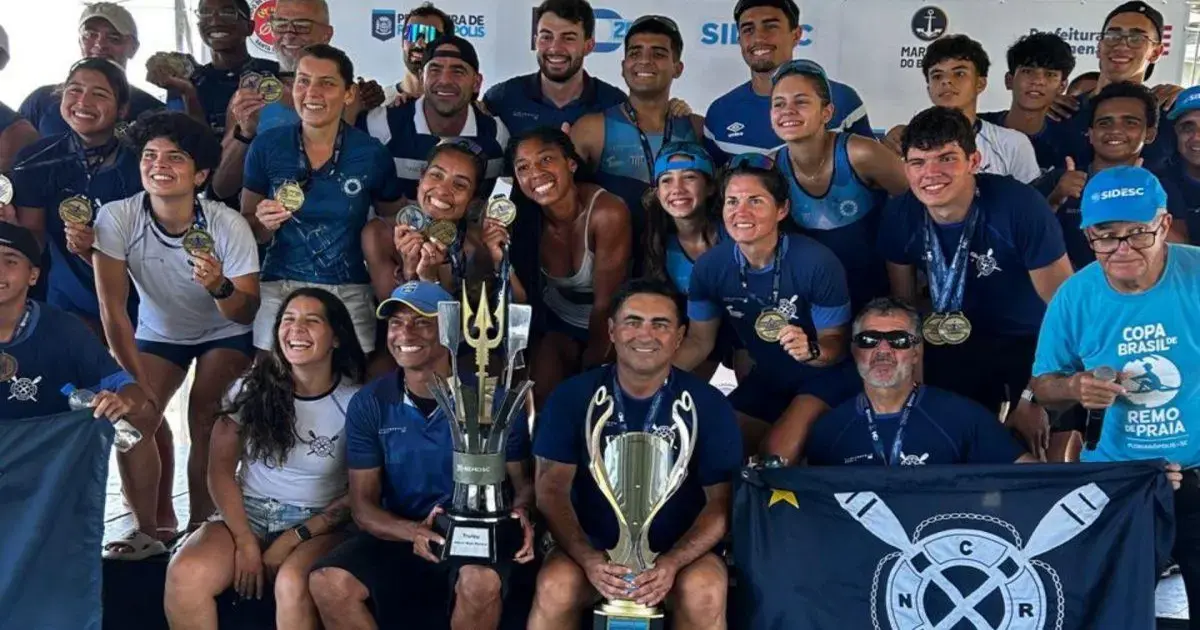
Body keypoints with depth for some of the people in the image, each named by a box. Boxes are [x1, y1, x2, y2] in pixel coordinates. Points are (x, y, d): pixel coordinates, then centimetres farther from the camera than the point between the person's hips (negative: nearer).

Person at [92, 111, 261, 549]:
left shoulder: (228, 224, -28)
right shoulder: (117, 218, -25)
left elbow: (246, 314, -23)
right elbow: (113, 309, -23)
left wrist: (220, 286, -45)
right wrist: (137, 382, -27)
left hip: (224, 334, -2)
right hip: (158, 332, 2)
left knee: (205, 415, -18)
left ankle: (200, 524, -1)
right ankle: (160, 521, 8)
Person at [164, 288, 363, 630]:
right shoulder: (253, 387, 2)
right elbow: (221, 468, 2)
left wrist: (294, 538, -12)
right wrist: (245, 541, -10)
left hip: (317, 525, -3)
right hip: (247, 515, 3)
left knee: (292, 585, -36)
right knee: (185, 575, -27)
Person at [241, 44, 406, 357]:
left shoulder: (372, 154, -4)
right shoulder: (266, 146, -1)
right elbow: (247, 229, 8)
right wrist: (264, 223, -13)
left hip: (349, 293, 0)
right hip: (279, 288, 1)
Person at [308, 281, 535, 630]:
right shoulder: (368, 404, 0)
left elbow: (523, 481, 0)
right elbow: (363, 506, -2)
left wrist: (520, 513, -25)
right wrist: (414, 532, -23)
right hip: (398, 537, 3)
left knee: (482, 583, -35)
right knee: (328, 583, -25)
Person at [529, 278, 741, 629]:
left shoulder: (708, 405, -4)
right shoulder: (573, 397, -2)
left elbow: (721, 502, -5)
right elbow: (552, 490, -5)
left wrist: (672, 562, -22)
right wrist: (588, 559, -22)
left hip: (682, 549, 0)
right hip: (592, 547, 0)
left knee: (705, 595, -30)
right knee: (555, 589, -29)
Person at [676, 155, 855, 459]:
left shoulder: (817, 263, -28)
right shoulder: (709, 266, -15)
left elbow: (836, 344, -17)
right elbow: (699, 341, -2)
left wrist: (811, 351, -41)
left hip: (823, 380, -5)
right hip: (765, 381, 5)